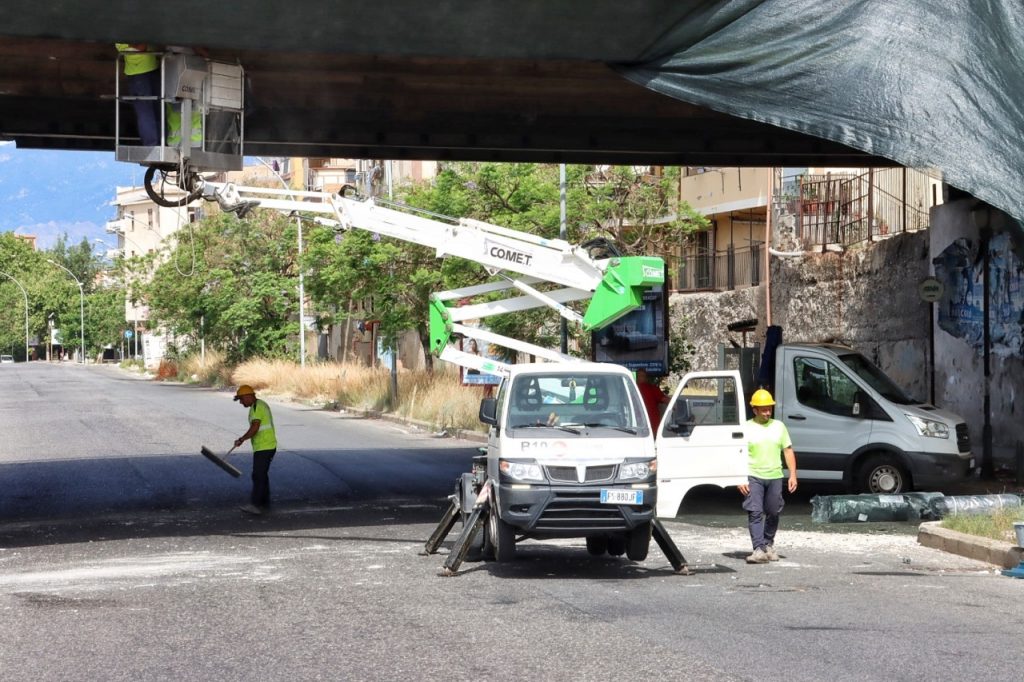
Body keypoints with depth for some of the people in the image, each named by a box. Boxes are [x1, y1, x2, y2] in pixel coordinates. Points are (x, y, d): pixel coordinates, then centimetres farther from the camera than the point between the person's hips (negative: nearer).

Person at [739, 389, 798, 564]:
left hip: (775, 476, 3)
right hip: (753, 477, -3)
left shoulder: (779, 426, 11)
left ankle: (768, 544, 29)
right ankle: (759, 549, -15)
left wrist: (793, 475, 3)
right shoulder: (746, 429, 0)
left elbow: (788, 451, 12)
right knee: (755, 513, -11)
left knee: (773, 513, 10)